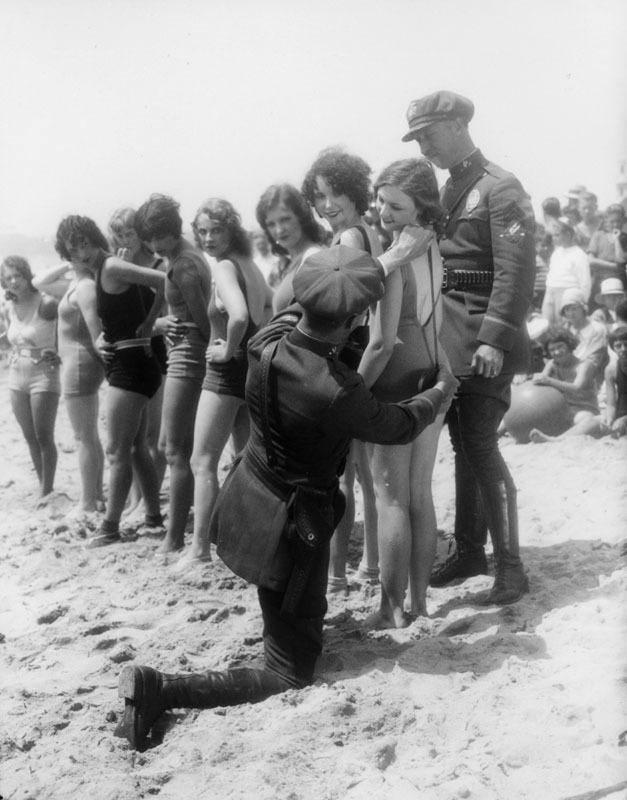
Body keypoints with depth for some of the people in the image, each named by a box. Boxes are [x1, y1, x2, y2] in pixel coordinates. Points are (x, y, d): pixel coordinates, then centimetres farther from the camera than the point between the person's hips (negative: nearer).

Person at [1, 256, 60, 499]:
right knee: (30, 438, 12)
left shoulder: (46, 304, -14)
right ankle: (43, 487, 23)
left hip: (43, 377, -7)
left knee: (44, 438, -3)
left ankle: (47, 490, 7)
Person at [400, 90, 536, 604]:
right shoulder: (446, 192, 16)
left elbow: (515, 272, -17)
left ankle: (510, 566, 0)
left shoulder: (501, 190, -9)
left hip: (485, 346, -8)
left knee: (481, 447, -10)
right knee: (464, 447, 12)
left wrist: (494, 339, -24)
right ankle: (469, 552, 22)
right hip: (449, 343, 8)